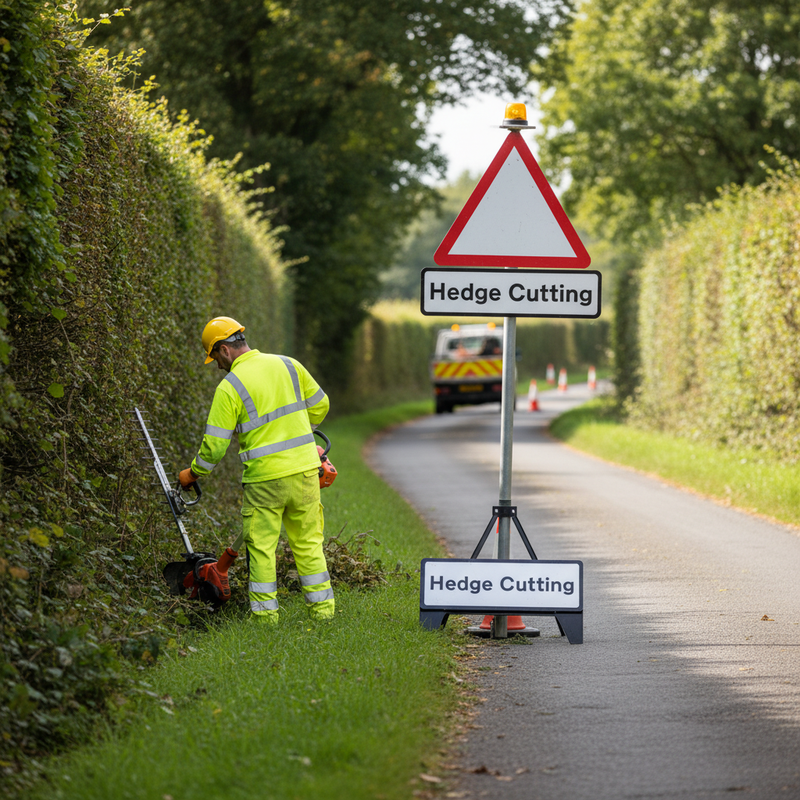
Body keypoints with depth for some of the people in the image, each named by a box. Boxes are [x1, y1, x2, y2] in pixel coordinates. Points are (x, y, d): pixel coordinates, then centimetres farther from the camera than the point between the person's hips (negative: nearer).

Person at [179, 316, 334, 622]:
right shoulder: (288, 365, 5)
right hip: (304, 469, 4)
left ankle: (266, 614, 7)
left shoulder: (229, 388, -9)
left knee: (262, 547, 7)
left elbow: (214, 446, -7)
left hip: (265, 478, -4)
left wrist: (192, 474, 10)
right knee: (308, 543, 13)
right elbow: (320, 406, 15)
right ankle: (322, 608, 14)